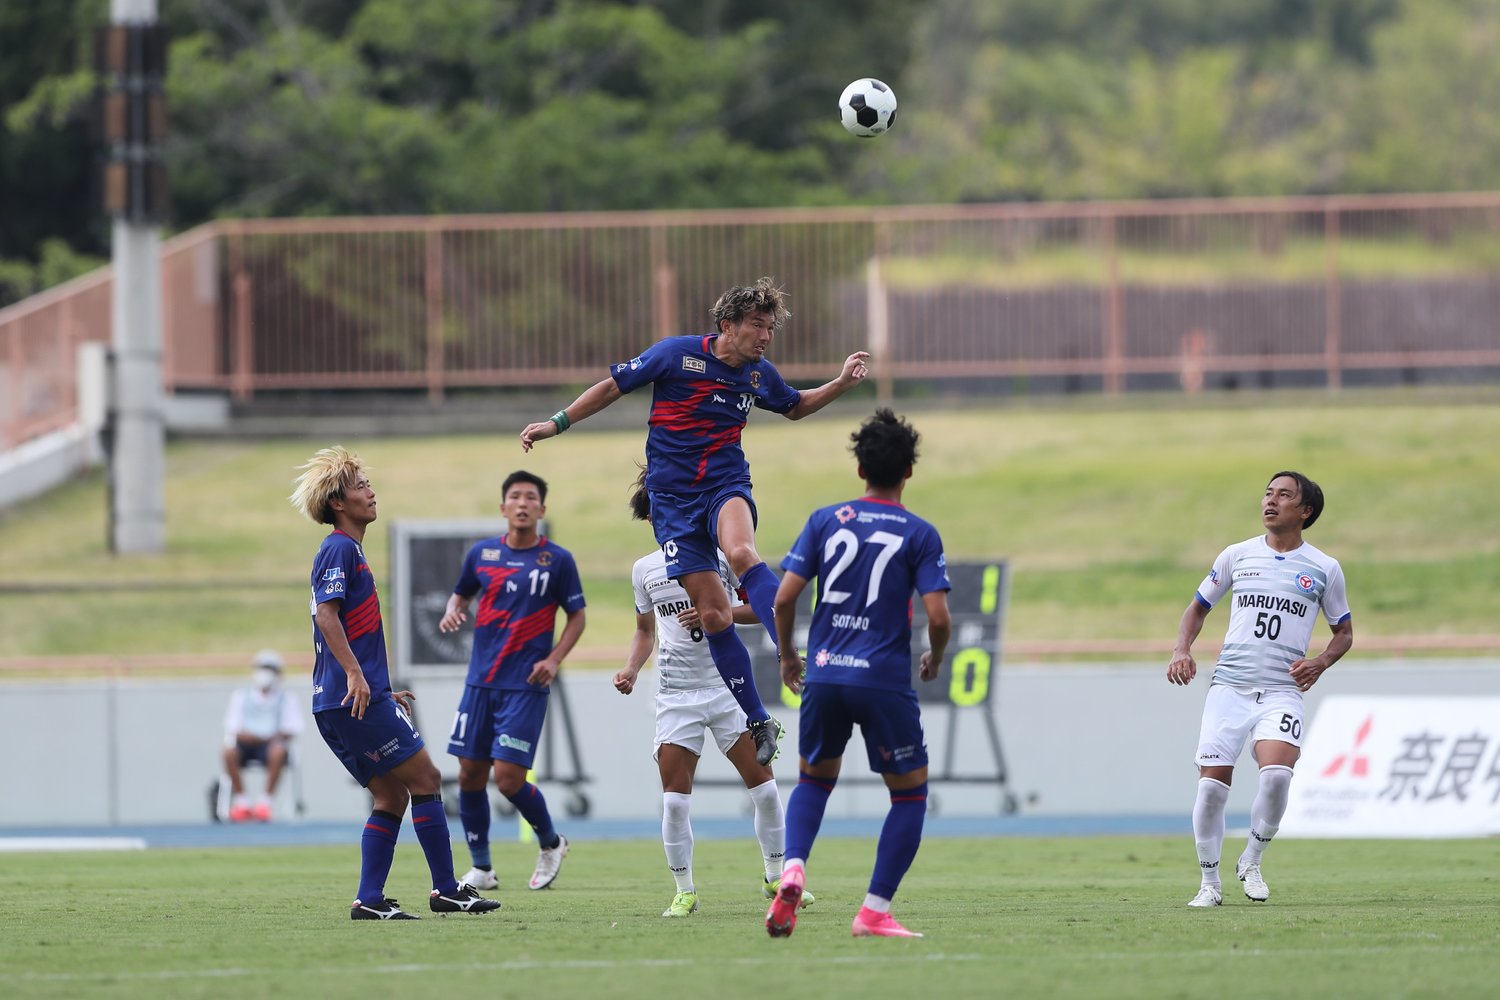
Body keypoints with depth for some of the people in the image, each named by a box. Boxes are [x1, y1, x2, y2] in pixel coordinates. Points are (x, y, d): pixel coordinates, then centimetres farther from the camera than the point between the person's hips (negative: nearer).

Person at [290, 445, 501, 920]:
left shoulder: (348, 551, 22)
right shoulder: (339, 549, -8)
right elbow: (327, 615, -21)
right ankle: (447, 890, -4)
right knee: (426, 779, -5)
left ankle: (370, 899, 2)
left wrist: (383, 693, 29)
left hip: (349, 702, 10)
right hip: (353, 700, -10)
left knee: (392, 796, 9)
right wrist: (355, 674, -28)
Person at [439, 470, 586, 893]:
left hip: (526, 685, -4)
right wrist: (452, 612, -3)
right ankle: (481, 868, 16)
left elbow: (576, 617, 5)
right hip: (481, 680, 4)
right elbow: (461, 593, 20)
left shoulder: (557, 560, -3)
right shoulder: (482, 553, 5)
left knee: (509, 778, -11)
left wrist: (554, 660, -9)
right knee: (470, 775, 2)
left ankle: (551, 843, 16)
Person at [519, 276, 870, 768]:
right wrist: (557, 423, 0)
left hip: (726, 485, 1)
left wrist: (841, 384, 14)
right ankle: (758, 724, 1)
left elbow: (795, 406, 28)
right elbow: (613, 386, 3)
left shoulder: (760, 375, 6)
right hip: (673, 498, -1)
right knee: (712, 613, -8)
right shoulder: (677, 354, -6)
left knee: (741, 552, -35)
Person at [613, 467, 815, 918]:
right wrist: (631, 669, 4)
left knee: (764, 786, -4)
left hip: (729, 687, -2)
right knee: (674, 797, -7)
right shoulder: (644, 569, 8)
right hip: (676, 695, 2)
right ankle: (684, 891, 6)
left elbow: (762, 607, -1)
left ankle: (776, 877, 13)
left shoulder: (723, 552, -1)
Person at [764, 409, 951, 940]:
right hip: (885, 678, -3)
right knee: (910, 794, 12)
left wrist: (787, 655, 18)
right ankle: (875, 911, 3)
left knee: (815, 778, 24)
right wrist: (935, 659, 11)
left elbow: (785, 597, 1)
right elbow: (938, 616, -10)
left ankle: (793, 870, -4)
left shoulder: (825, 521, 6)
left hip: (823, 676, 3)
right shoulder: (919, 534, -1)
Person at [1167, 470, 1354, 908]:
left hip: (1281, 692, -2)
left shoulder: (1324, 569, 6)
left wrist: (1321, 662, -4)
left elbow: (1344, 631, 16)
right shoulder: (1237, 556, 10)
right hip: (1229, 686, 2)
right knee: (1211, 784, -8)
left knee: (1276, 773, -25)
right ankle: (1209, 883, 9)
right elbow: (1198, 607, 20)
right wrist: (1182, 649, 2)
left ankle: (1251, 862, -1)